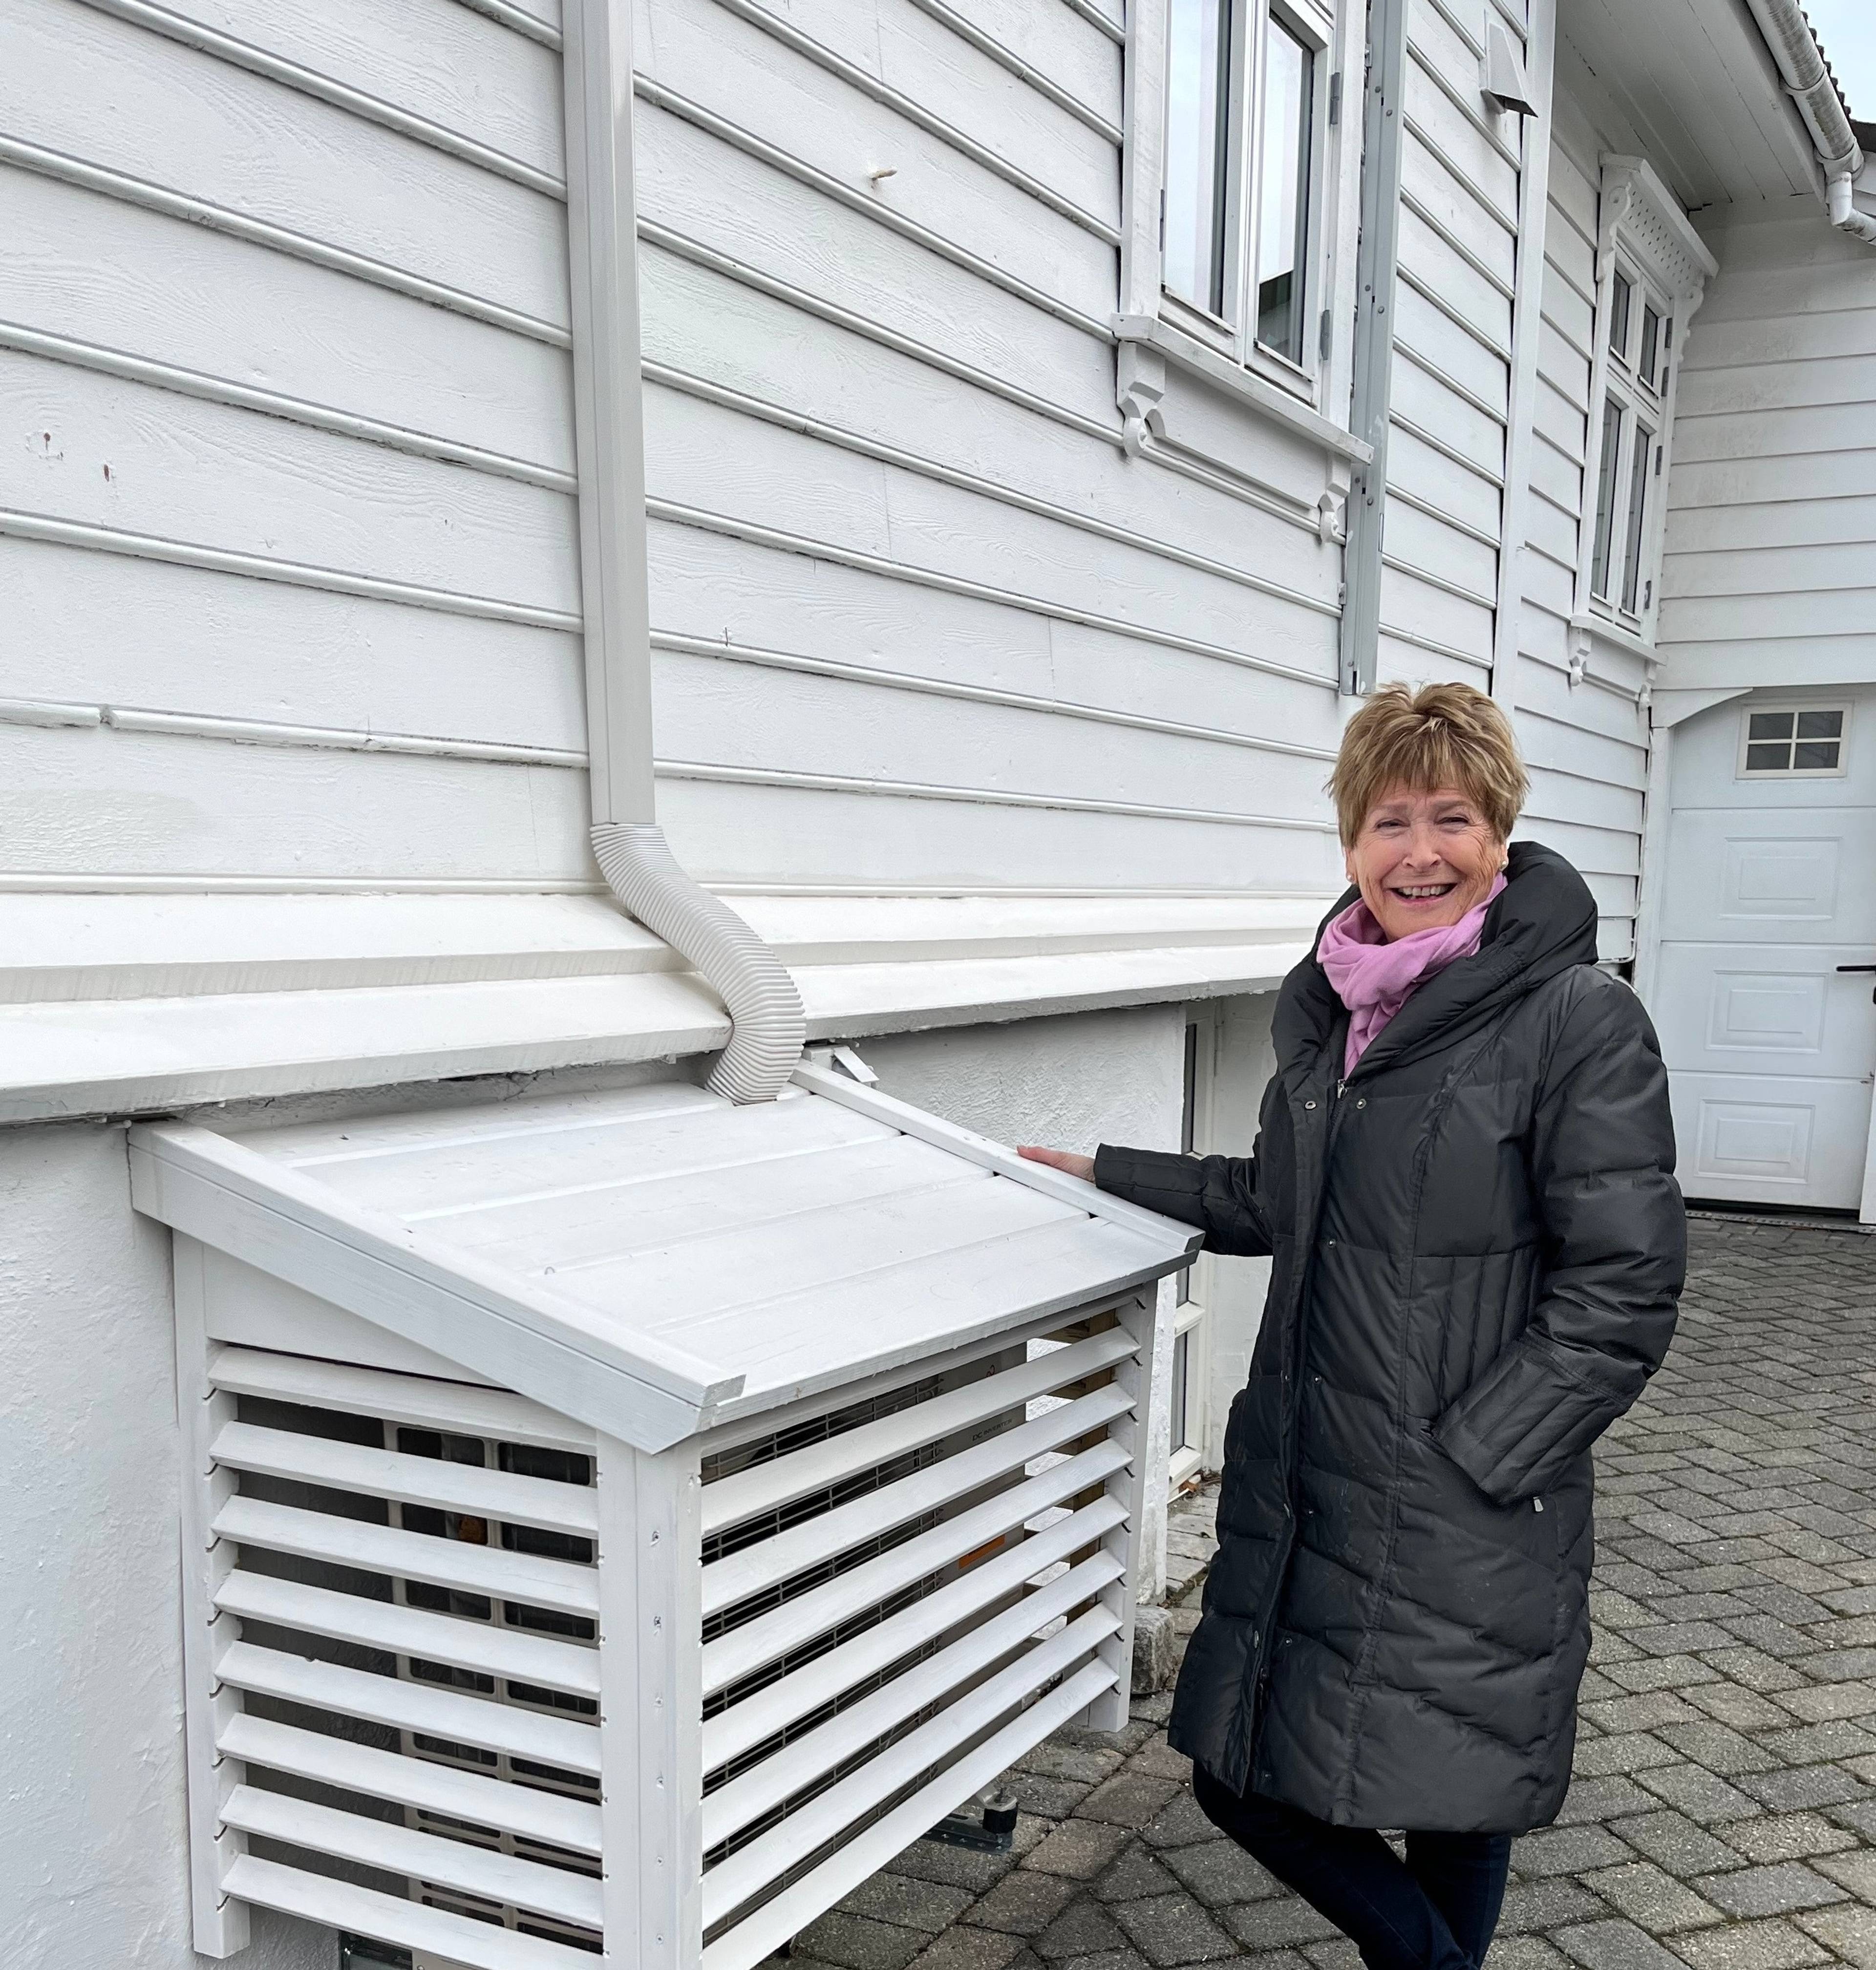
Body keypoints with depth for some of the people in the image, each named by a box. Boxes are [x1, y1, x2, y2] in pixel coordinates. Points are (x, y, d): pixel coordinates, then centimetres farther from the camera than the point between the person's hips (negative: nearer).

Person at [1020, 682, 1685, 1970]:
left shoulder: (1579, 1018, -13)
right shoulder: (1322, 1004, 6)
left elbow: (1623, 1285, -14)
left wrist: (1471, 1458, -16)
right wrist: (1104, 1177, 15)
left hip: (1470, 1514, -6)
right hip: (1300, 1484, 6)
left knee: (1446, 1807, 10)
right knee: (1244, 1779, 14)